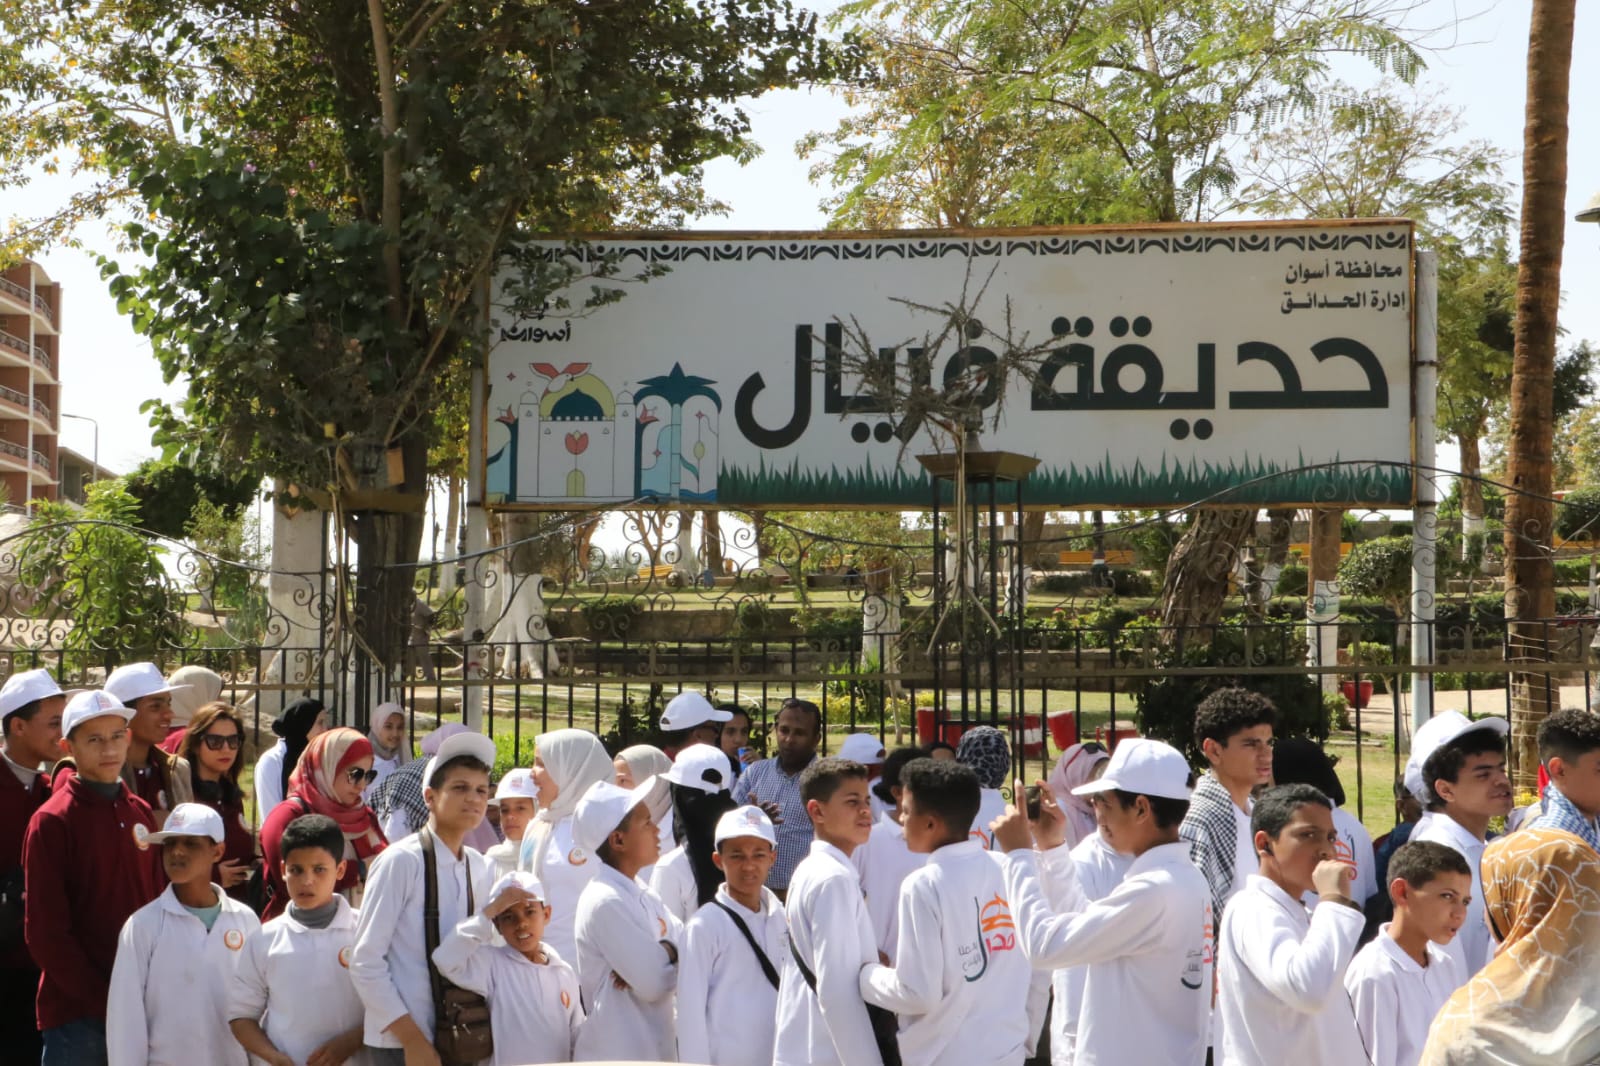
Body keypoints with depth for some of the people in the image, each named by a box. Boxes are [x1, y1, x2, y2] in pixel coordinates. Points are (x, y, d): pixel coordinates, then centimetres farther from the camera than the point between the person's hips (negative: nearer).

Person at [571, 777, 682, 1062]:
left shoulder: (642, 896, 10)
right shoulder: (605, 902, -18)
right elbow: (653, 983, -21)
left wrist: (665, 953, -14)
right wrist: (671, 953, -2)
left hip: (654, 1050, 9)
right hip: (617, 1055, -9)